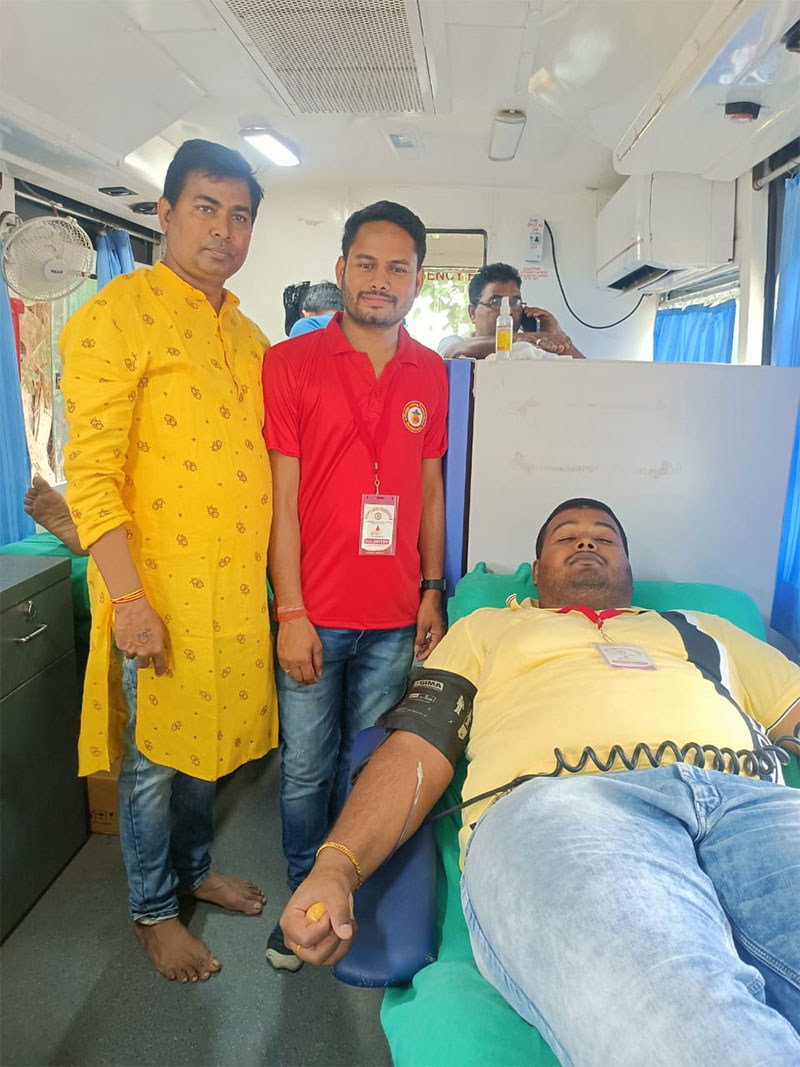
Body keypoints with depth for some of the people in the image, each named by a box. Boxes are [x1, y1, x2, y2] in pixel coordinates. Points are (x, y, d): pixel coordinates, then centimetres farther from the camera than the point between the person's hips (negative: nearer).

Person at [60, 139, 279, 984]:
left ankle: (196, 869, 43)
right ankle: (152, 910, 33)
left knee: (204, 737, 21)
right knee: (153, 758, 10)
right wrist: (128, 599, -20)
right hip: (160, 587, -6)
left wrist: (275, 573, 13)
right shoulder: (117, 315, -9)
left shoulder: (248, 337, 13)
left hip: (237, 583, 6)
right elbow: (89, 471, -15)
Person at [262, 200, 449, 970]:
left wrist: (432, 591, 8)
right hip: (315, 613, -2)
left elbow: (430, 487, 12)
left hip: (394, 617, 3)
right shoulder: (291, 363, -4)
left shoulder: (430, 374, 7)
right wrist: (291, 613, -10)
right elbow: (281, 495, -7)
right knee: (306, 768, 10)